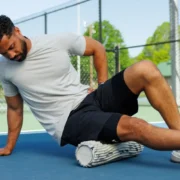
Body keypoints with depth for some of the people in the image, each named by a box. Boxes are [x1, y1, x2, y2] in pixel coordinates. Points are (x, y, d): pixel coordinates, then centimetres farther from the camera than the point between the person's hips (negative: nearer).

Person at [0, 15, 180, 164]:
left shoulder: (58, 41, -1)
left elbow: (97, 49, 13)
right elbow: (14, 108, 17)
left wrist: (104, 89, 5)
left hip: (89, 99, 3)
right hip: (69, 122, -3)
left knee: (145, 69, -20)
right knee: (134, 127, -31)